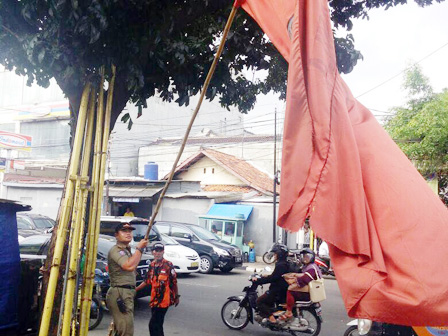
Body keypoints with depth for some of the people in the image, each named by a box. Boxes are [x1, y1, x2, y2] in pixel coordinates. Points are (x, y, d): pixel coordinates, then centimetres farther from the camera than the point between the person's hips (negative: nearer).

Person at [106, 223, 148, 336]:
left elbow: (133, 269, 29)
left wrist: (140, 249, 16)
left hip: (127, 293, 11)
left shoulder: (126, 250, 19)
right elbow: (129, 266, -27)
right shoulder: (116, 250, -12)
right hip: (120, 294, -11)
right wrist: (139, 248, -14)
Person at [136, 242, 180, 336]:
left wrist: (176, 296, -2)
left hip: (164, 299, -6)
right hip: (154, 299, 7)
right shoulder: (152, 265, 8)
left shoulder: (168, 265, -10)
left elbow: (174, 282, -5)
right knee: (158, 324, 16)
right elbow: (147, 281, 18)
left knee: (153, 324, -12)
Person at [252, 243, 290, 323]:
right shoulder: (285, 264, 12)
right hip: (282, 290, 10)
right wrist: (267, 276, 23)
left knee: (259, 301, -9)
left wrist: (258, 281, -20)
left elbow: (272, 278, -24)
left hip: (278, 291, -10)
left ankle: (271, 317, -14)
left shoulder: (280, 265, -19)